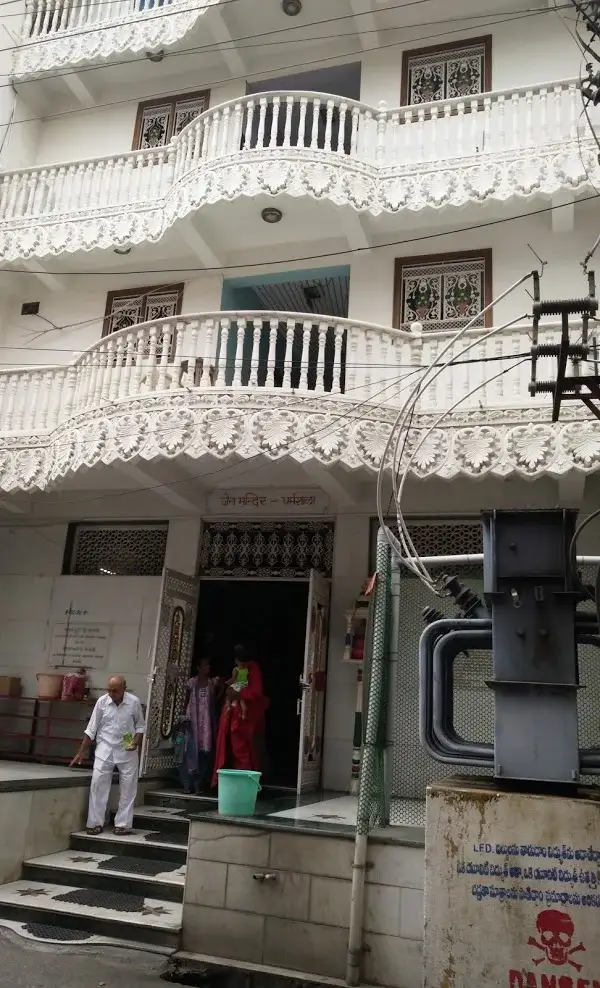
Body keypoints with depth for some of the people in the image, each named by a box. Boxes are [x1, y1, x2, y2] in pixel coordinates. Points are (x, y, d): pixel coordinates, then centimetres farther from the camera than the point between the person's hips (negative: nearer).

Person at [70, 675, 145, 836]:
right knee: (98, 783, -5)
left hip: (127, 750, 0)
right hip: (105, 748, 1)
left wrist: (137, 742, -15)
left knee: (128, 787, 1)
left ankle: (123, 824, 11)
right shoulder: (102, 701, -8)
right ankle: (96, 822, 5)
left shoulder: (134, 702, -9)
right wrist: (81, 752, 0)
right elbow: (91, 729, 0)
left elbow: (140, 726, 3)